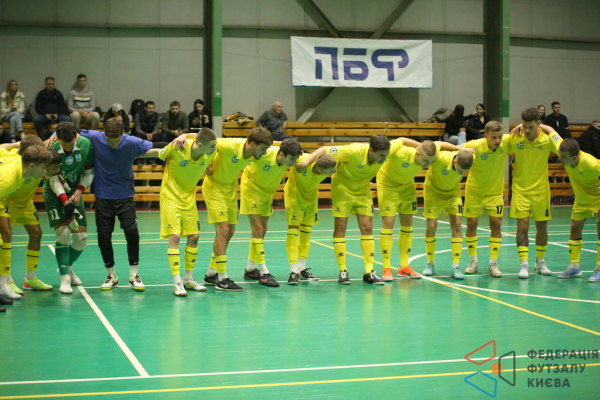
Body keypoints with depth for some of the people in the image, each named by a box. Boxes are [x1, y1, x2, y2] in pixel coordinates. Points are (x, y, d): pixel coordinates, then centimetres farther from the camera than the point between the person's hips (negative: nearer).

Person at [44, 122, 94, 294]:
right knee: (62, 233, -16)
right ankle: (65, 278, -7)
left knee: (81, 237, 0)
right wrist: (65, 202, -28)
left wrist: (79, 191, -16)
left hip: (74, 194, 3)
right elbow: (54, 181, -17)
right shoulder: (52, 151, -22)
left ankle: (68, 267, 28)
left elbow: (89, 172, -4)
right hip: (54, 194, -3)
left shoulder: (86, 144, -16)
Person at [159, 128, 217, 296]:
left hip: (189, 197, 5)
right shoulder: (177, 148, -26)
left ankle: (188, 279, 20)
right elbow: (159, 155, -5)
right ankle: (177, 283, -9)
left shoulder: (211, 152, -14)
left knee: (194, 236, 5)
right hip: (171, 196, -5)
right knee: (174, 236, -13)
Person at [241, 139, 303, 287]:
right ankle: (264, 273, -11)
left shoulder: (287, 159, -19)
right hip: (251, 188, -7)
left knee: (262, 230, 12)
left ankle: (250, 269, 25)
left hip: (267, 192, 7)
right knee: (257, 229, -12)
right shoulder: (264, 155, -35)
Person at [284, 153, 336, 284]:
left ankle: (302, 268, 21)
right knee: (293, 229, -10)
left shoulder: (330, 165, -24)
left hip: (311, 197, 5)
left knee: (306, 231, 10)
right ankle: (294, 271, -8)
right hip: (295, 195, -5)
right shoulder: (302, 163, -41)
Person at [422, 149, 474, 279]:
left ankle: (456, 267, -5)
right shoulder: (439, 159, -39)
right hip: (433, 191, -3)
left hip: (453, 193, 3)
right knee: (431, 226, -7)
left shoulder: (471, 158, -27)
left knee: (457, 225, -9)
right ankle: (430, 264, 13)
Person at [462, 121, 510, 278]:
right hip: (474, 191, -1)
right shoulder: (475, 146, -24)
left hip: (495, 191, 1)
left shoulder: (506, 142, -17)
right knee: (471, 224, 1)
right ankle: (473, 261, 19)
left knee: (496, 224, -6)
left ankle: (493, 264, 2)